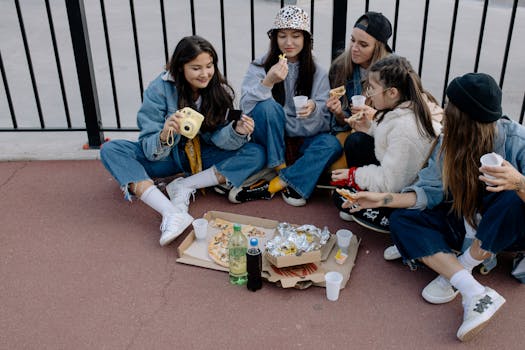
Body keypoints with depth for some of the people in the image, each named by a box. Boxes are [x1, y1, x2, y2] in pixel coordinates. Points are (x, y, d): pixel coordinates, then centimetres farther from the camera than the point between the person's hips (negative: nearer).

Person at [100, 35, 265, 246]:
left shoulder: (220, 90, -10)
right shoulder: (159, 89, -18)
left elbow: (219, 139, -14)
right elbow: (151, 151, -19)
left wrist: (237, 131, -36)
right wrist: (164, 136, -42)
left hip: (204, 156, 1)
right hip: (166, 156, -1)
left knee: (256, 154, -21)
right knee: (110, 150, -26)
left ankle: (185, 187, -21)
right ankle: (172, 213, -42)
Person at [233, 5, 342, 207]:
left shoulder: (317, 73, -2)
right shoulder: (260, 66, -5)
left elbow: (324, 122, -7)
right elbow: (246, 107, -16)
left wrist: (312, 109, -30)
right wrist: (268, 82, -32)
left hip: (300, 141, 2)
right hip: (268, 142, -2)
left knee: (332, 144, -27)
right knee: (269, 106, -31)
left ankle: (271, 186, -26)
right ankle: (285, 178, -19)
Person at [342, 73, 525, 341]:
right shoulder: (448, 143, -11)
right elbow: (430, 191, -7)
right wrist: (383, 199, -16)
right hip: (467, 222, 5)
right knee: (402, 220, -13)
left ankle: (460, 269, -14)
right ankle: (475, 292, -29)